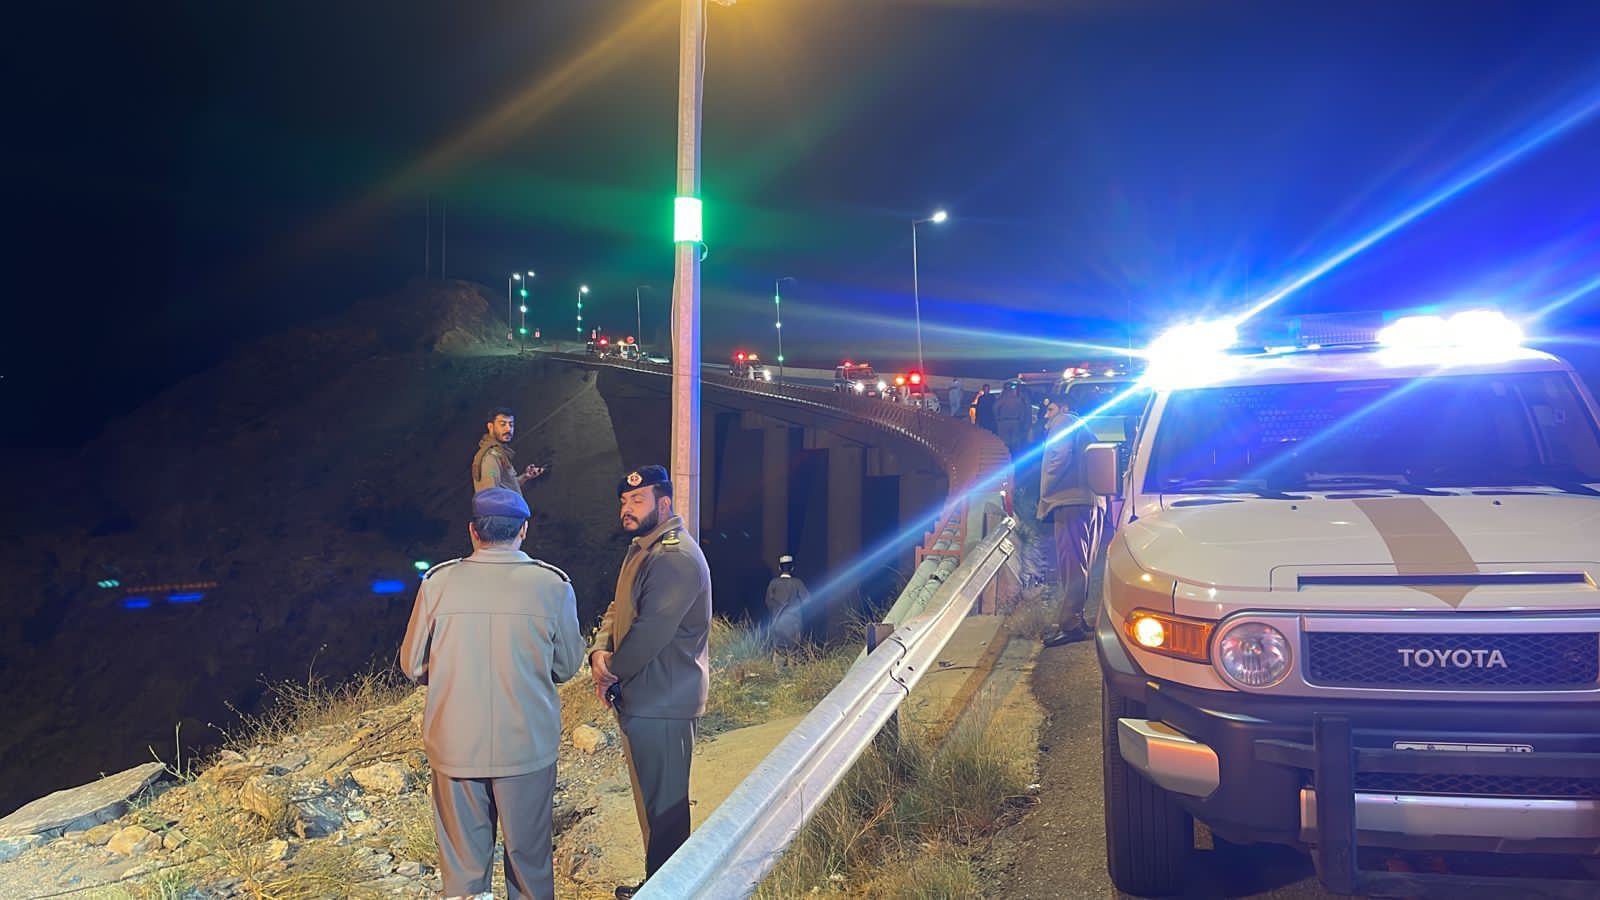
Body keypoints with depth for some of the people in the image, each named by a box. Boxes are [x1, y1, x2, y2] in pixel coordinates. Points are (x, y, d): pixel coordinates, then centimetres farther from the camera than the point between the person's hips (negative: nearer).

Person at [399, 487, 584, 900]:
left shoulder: (438, 582, -8)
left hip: (455, 746, 1)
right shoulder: (553, 584, -8)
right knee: (529, 857, 15)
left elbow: (412, 665, 2)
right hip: (528, 746, 0)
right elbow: (568, 666, 2)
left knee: (462, 863, 13)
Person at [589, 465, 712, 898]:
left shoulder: (676, 557, -20)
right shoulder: (641, 550, 15)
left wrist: (613, 670, -10)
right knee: (652, 798, 19)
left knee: (663, 803, 0)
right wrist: (599, 652, -4)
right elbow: (618, 609, 15)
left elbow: (651, 632, -24)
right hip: (640, 697, 10)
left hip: (662, 702, -10)